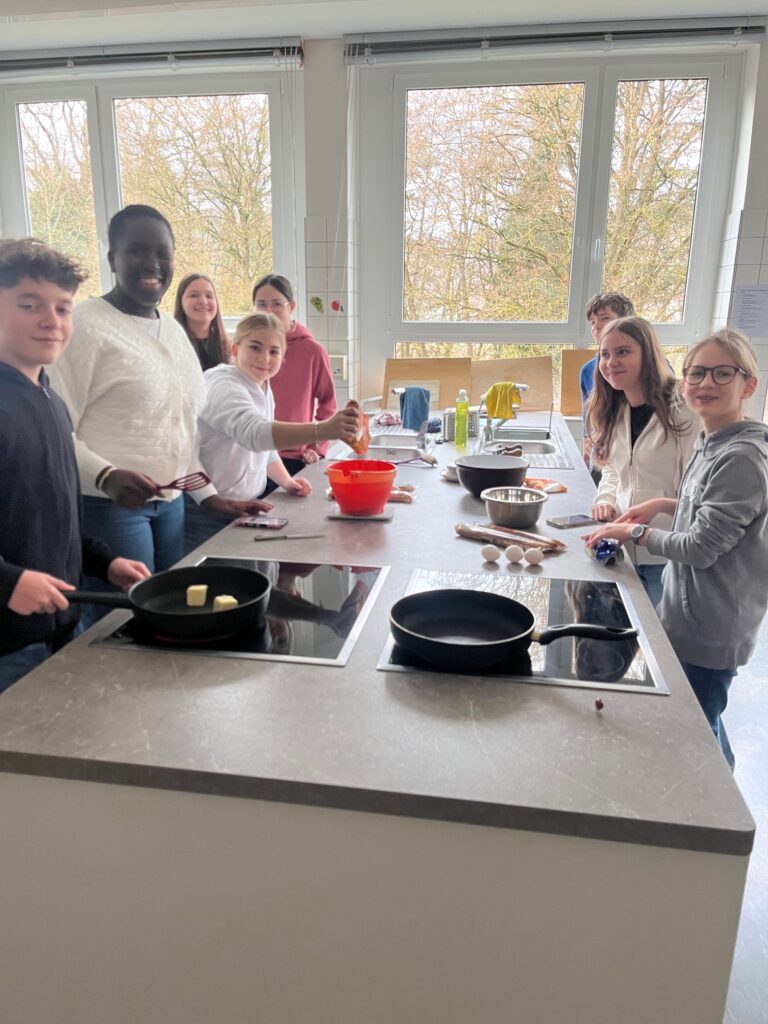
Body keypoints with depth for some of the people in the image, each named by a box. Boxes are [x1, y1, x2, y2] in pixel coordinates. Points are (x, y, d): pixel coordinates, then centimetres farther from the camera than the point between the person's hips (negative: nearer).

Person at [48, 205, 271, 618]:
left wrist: (208, 496, 15)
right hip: (109, 505, -7)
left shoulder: (173, 329, 13)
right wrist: (106, 477, -31)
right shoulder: (86, 325, -11)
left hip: (169, 502, 7)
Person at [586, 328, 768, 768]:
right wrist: (665, 505, 9)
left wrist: (636, 532, -9)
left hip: (710, 629, -9)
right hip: (690, 615, 9)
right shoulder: (711, 444, 6)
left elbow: (700, 547, -21)